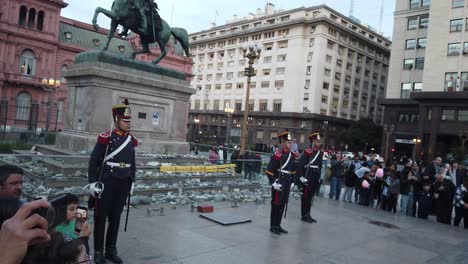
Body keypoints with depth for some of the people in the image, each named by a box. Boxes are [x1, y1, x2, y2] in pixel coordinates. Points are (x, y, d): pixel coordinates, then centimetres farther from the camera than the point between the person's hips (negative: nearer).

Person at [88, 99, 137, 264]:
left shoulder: (131, 140, 6)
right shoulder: (106, 138, -10)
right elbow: (93, 162, -8)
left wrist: (132, 182, 13)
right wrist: (93, 183, -10)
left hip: (123, 184, 5)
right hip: (106, 183, -4)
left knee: (115, 218, 13)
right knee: (101, 218, 7)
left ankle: (111, 250, 26)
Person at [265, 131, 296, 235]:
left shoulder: (292, 155, 9)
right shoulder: (278, 154, -15)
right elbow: (269, 170, -16)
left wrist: (291, 180, 16)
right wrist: (273, 183, -18)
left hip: (287, 184, 7)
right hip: (278, 184, -7)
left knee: (283, 205, 13)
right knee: (276, 204, 2)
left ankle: (278, 225, 25)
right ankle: (273, 226, 14)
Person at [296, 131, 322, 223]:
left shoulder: (320, 153, 10)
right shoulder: (308, 152, -14)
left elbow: (320, 166, 15)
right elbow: (299, 164, -17)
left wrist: (319, 177, 12)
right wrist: (301, 177, -18)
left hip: (315, 179, 7)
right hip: (307, 178, -7)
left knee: (311, 196, 15)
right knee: (305, 196, 3)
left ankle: (308, 214, 26)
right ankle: (304, 215, 13)